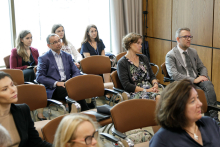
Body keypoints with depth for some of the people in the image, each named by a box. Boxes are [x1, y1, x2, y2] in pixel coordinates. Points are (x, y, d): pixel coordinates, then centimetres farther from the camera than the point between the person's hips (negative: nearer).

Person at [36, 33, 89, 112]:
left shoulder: (67, 56, 20)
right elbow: (39, 77, -3)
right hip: (53, 89, -4)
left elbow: (76, 71, 18)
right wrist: (56, 83, -15)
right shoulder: (43, 58, 5)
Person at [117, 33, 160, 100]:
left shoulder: (143, 58, 21)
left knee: (159, 97, -32)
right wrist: (145, 90, -14)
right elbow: (126, 85, -7)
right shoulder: (122, 63, 1)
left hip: (150, 89, 5)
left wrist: (155, 84, -4)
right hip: (134, 93, -5)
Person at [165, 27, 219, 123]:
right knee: (205, 94, -29)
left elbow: (202, 67, 22)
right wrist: (193, 80, -21)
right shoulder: (170, 55, -4)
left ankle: (213, 118, -29)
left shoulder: (193, 52, 18)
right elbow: (174, 75, -16)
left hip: (197, 80, 5)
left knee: (209, 85, -29)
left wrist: (203, 76, -3)